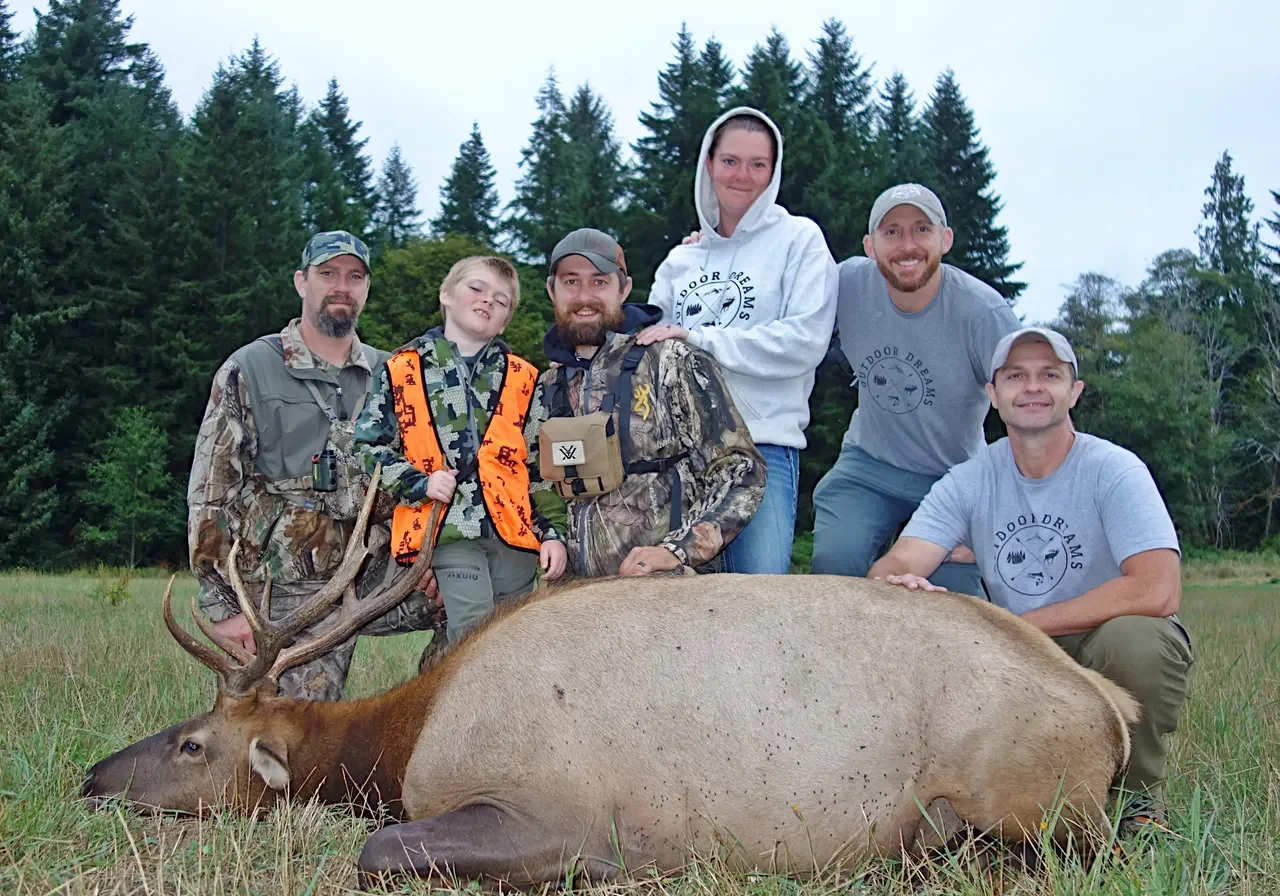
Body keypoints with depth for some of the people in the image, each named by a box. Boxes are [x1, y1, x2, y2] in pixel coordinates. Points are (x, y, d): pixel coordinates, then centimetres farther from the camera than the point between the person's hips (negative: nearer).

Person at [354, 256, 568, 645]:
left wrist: (552, 531, 3)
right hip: (447, 529, -3)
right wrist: (418, 483, -7)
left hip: (514, 529, 3)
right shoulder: (402, 370, 5)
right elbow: (370, 445, 7)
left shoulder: (522, 378, 11)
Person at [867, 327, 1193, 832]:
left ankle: (1139, 794, -5)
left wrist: (1021, 625, -26)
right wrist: (899, 583, -38)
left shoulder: (1113, 470, -13)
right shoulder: (970, 482, -2)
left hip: (1104, 654, -3)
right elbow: (892, 567, -11)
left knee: (1134, 637, -36)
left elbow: (1159, 590, -27)